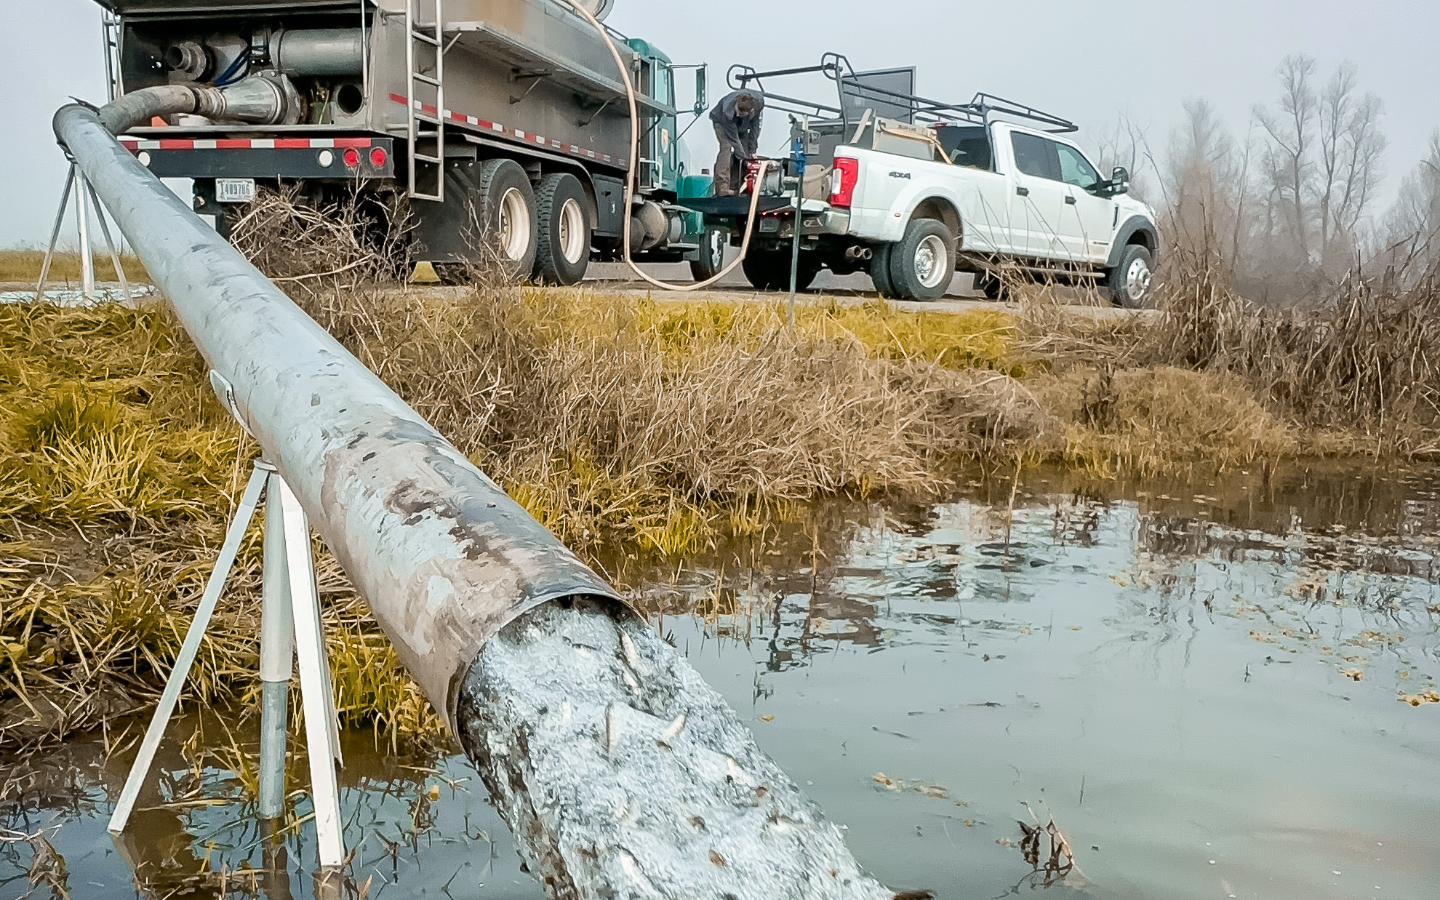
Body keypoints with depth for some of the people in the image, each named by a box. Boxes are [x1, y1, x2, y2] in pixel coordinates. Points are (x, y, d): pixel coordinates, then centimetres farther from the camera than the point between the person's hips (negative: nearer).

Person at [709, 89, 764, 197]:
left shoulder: (759, 102, -32)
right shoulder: (727, 111, -43)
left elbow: (754, 127, -20)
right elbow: (733, 138, -35)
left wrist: (752, 149, -18)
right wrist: (743, 156, -35)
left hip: (742, 125, 5)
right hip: (722, 121, -5)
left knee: (744, 150, -9)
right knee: (726, 147, -26)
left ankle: (735, 188, -3)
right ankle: (722, 187, -31)